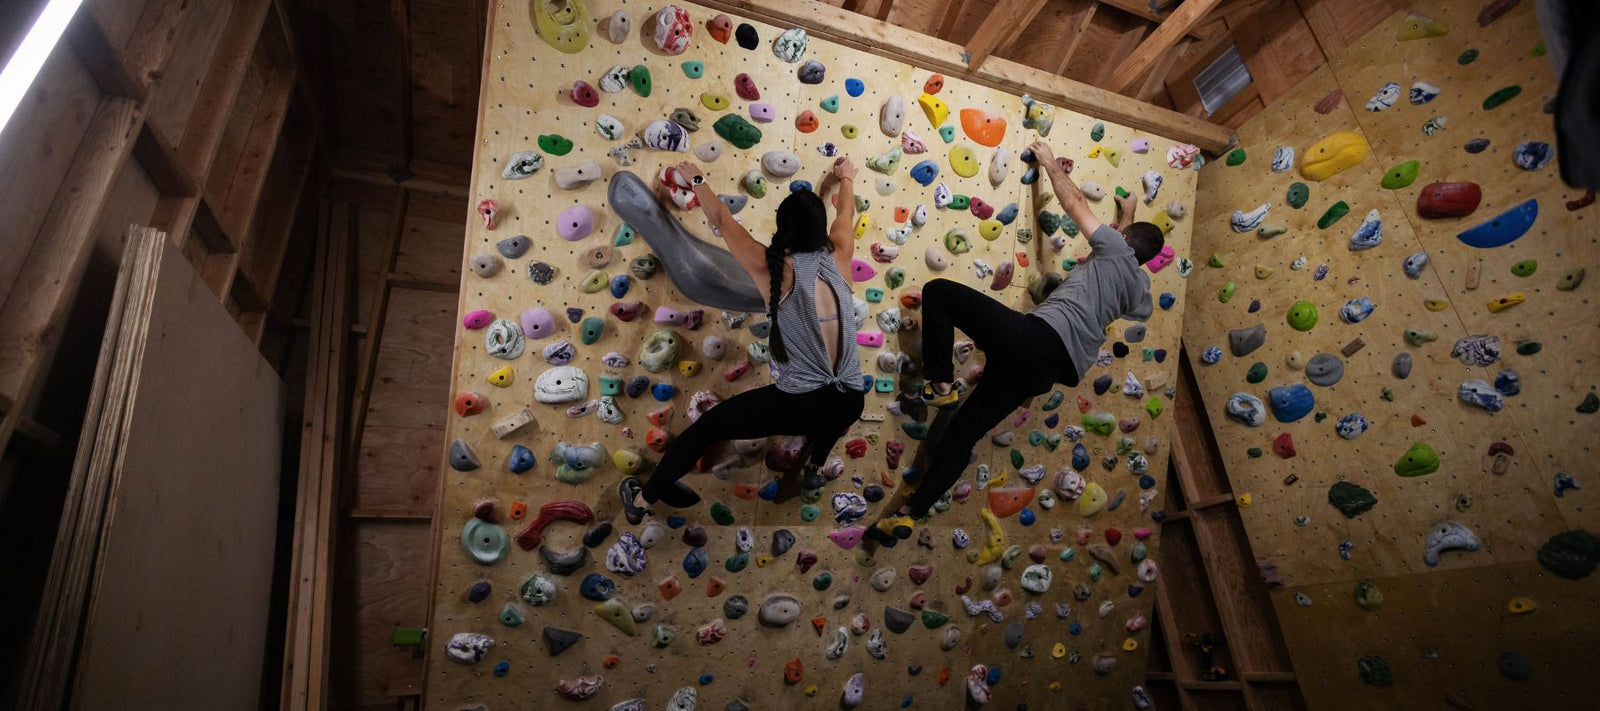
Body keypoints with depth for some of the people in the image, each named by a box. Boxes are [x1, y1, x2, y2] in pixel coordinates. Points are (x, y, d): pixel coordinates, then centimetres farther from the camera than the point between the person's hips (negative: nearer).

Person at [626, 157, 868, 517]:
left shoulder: (771, 269, -9)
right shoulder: (838, 259, 2)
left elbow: (721, 220, 5)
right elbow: (847, 213, 24)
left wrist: (697, 180, 22)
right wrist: (846, 178, 45)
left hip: (799, 404, -4)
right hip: (850, 403, 4)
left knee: (704, 428, 13)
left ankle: (642, 499, 27)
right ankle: (813, 468, 49)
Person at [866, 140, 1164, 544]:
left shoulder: (1116, 250, 10)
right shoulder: (1142, 289, 26)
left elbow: (1075, 202, 16)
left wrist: (1051, 165, 33)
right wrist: (1127, 217, 54)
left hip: (1039, 336, -8)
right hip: (1054, 367, 8)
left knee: (938, 291, -1)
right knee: (964, 430, 9)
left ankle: (941, 384, -4)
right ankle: (910, 512, 6)